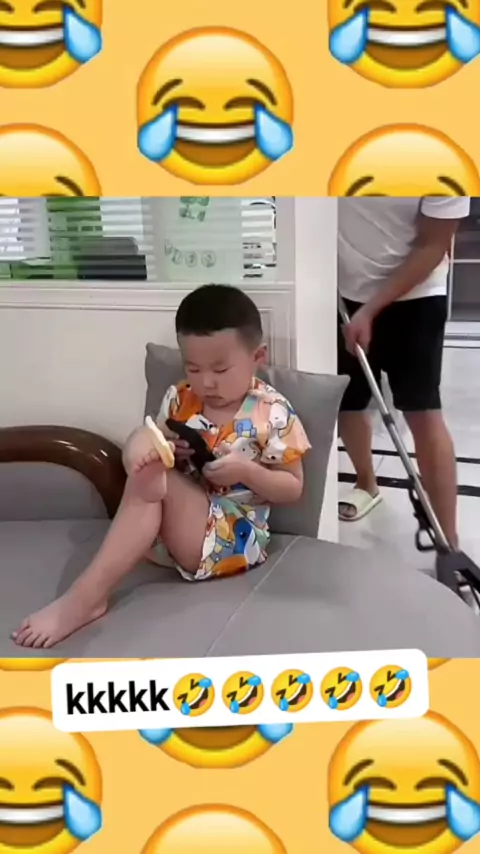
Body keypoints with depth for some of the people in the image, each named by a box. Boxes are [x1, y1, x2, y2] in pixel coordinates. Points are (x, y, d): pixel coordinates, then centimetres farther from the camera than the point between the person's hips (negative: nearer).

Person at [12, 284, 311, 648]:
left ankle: (84, 597, -31)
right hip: (171, 527, 7)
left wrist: (246, 471, -21)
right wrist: (150, 448, -14)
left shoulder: (273, 414, -9)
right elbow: (148, 445, 11)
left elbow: (293, 489, -3)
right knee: (146, 467, -21)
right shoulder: (179, 399, 4)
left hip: (234, 536, -6)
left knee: (153, 482, -30)